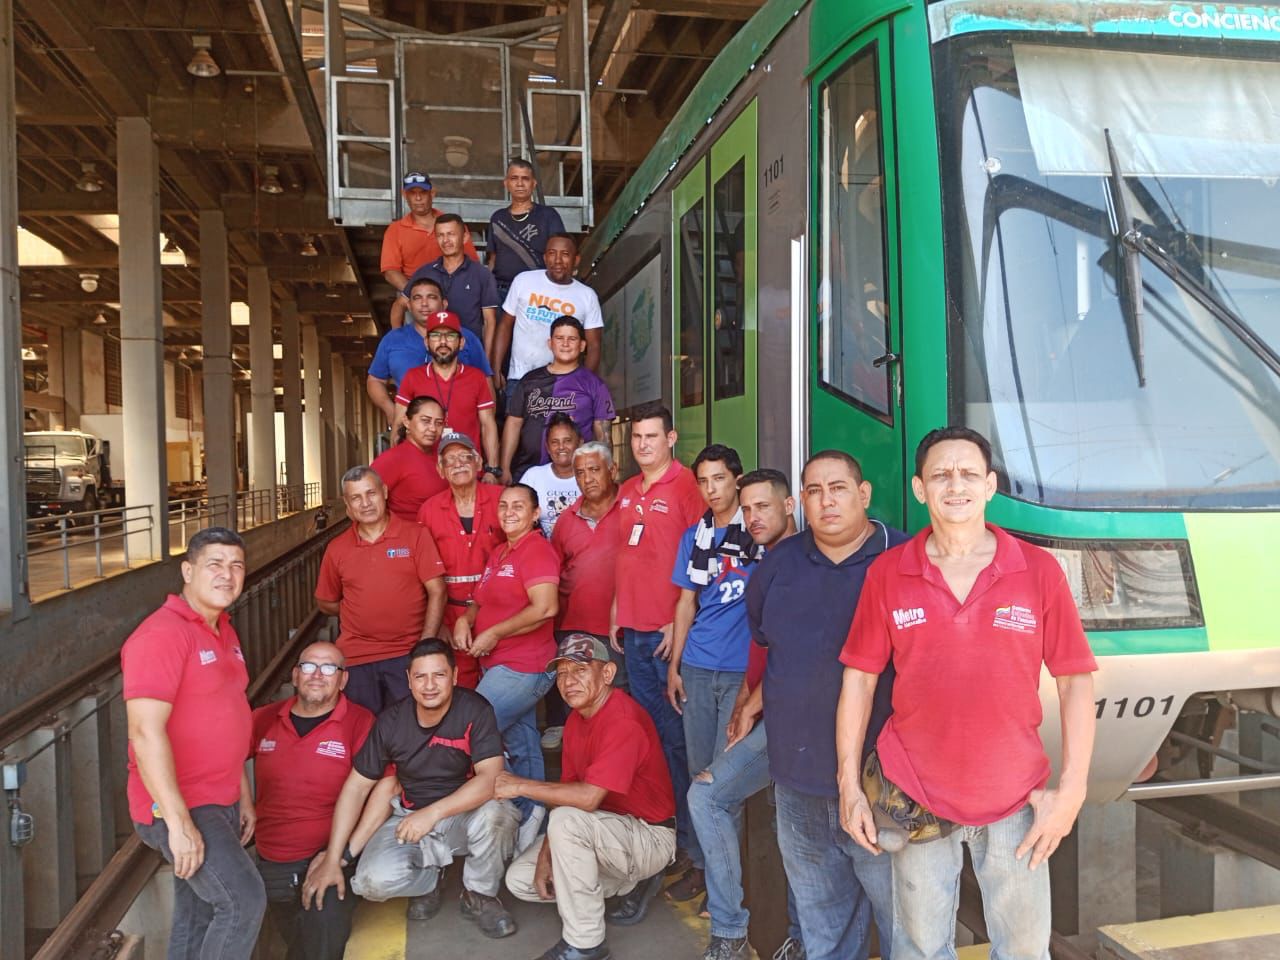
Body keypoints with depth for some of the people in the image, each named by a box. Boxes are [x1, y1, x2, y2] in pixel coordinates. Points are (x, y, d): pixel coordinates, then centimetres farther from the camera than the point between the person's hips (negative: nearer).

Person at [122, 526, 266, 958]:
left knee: (198, 916, 14)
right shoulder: (162, 634, -16)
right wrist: (179, 823, -24)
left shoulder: (223, 632, 12)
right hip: (177, 807, -8)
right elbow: (146, 731, -23)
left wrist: (244, 797, 17)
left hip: (220, 803, 9)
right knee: (244, 900, -16)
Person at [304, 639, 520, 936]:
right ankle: (428, 880, 12)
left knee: (495, 813, -36)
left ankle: (479, 896, -4)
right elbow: (357, 787, -3)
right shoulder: (391, 721, -8)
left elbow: (490, 778, -27)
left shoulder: (475, 711, -18)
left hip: (464, 813, -2)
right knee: (373, 881, -25)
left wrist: (433, 812, -40)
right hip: (409, 816, 2)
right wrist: (332, 860, -7)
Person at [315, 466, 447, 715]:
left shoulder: (415, 535, -2)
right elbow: (325, 603, 16)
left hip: (407, 655, -2)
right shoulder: (337, 548, 6)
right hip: (356, 658, 2)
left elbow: (437, 592, -5)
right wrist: (362, 612, 3)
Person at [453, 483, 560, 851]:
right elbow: (484, 600, 22)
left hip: (522, 668, -9)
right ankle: (530, 814, 31)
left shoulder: (536, 549, -15)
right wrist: (466, 619, -1)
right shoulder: (499, 553, 13)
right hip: (500, 666, 9)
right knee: (522, 747, 17)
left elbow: (546, 607, -26)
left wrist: (494, 634, -19)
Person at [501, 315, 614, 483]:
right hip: (526, 473, 2)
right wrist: (505, 470, 5)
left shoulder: (593, 384, 4)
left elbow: (602, 433, 4)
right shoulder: (530, 381, 11)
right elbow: (514, 423, 11)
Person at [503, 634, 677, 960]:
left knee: (568, 820, -33)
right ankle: (632, 882, 12)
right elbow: (567, 793, 3)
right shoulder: (576, 719, 3)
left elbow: (588, 797, -34)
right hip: (609, 829, 9)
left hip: (650, 837, -9)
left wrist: (521, 786, -25)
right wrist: (546, 854, -9)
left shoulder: (623, 720, -26)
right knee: (519, 879, 3)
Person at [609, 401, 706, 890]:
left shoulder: (686, 486, -8)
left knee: (676, 735, -1)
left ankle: (688, 840, 9)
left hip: (670, 629, -7)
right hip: (633, 628, 7)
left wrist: (679, 623, -15)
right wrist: (616, 613, 16)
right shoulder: (627, 492, 14)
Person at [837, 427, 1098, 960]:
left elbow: (1075, 679, -2)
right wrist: (850, 787, -1)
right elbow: (859, 678, 0)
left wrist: (1072, 789, -6)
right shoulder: (887, 573, -3)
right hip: (914, 795, 0)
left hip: (1015, 795, 0)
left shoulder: (1038, 569, -4)